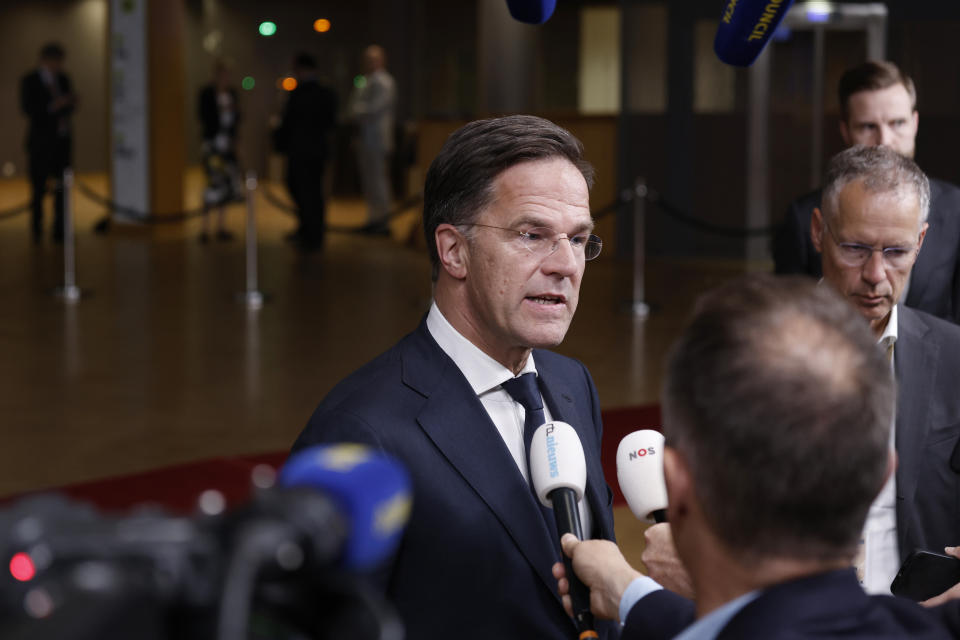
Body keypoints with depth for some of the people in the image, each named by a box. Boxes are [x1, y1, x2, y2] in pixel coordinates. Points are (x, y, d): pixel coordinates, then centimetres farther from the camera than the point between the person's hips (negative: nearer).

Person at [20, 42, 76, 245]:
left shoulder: (63, 79, 11)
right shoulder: (30, 81, -3)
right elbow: (27, 109, -11)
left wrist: (70, 104, -6)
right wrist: (51, 107, -22)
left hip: (62, 139, 4)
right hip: (41, 142, -4)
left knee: (61, 188, 0)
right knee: (38, 187, -3)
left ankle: (59, 231, 3)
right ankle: (36, 230, 10)